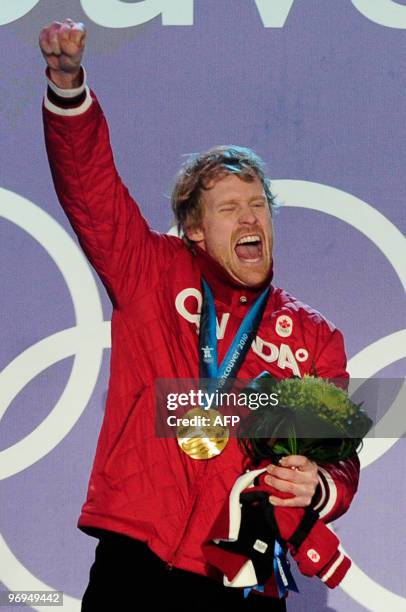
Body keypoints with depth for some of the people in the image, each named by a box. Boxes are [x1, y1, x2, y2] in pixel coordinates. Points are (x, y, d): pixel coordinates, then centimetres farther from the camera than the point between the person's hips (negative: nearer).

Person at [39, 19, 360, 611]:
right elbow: (89, 184, -1)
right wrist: (68, 86, -16)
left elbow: (341, 464, 10)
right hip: (134, 563, -1)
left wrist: (318, 488, -14)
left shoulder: (315, 337, 11)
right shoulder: (153, 275, 8)